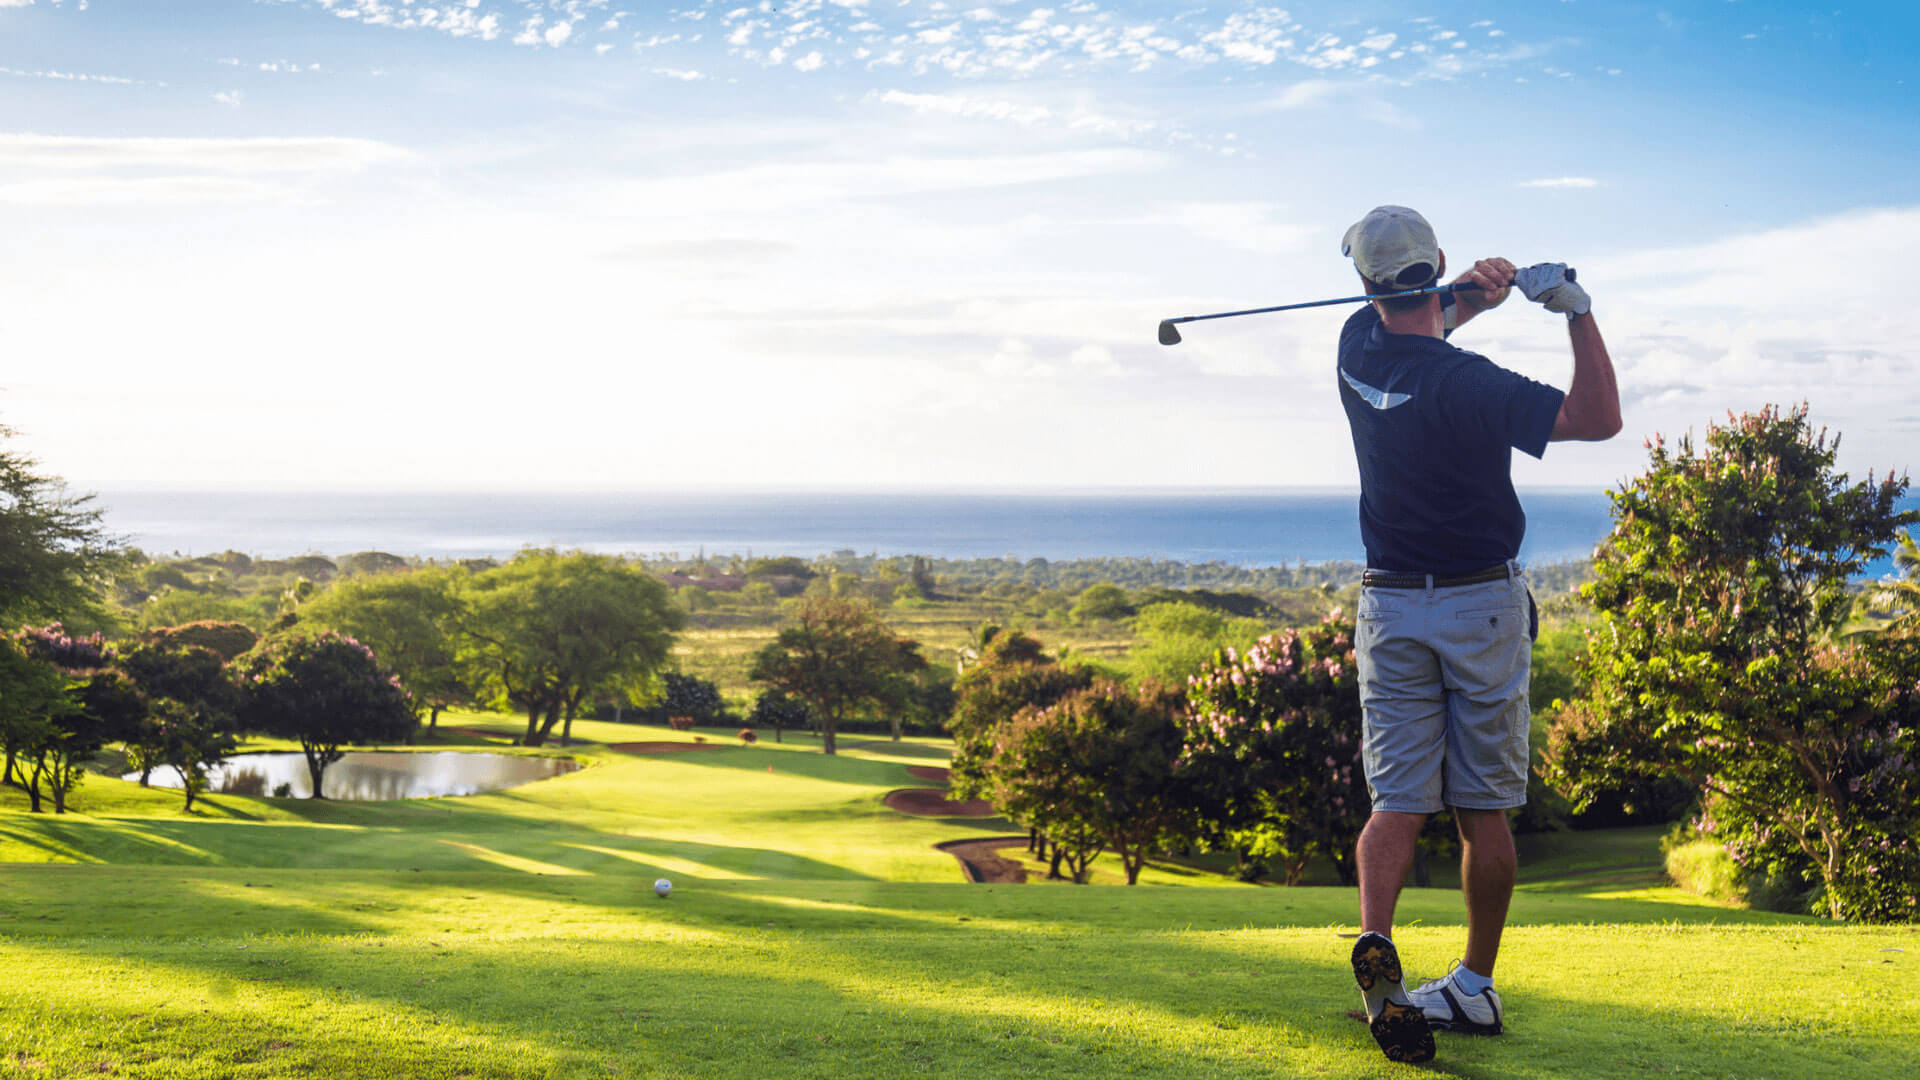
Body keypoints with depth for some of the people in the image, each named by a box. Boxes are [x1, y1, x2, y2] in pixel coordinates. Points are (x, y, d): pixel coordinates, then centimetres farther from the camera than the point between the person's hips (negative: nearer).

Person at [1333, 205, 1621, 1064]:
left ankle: (1375, 939, -24)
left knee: (1398, 800, 1)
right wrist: (1576, 309, -18)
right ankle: (1476, 988, 15)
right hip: (1483, 607, -3)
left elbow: (1417, 322, 21)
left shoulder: (1359, 349, -1)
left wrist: (1474, 292, 1)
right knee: (1483, 809, 7)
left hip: (1391, 607, 4)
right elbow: (1600, 418, -18)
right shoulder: (1465, 384, -18)